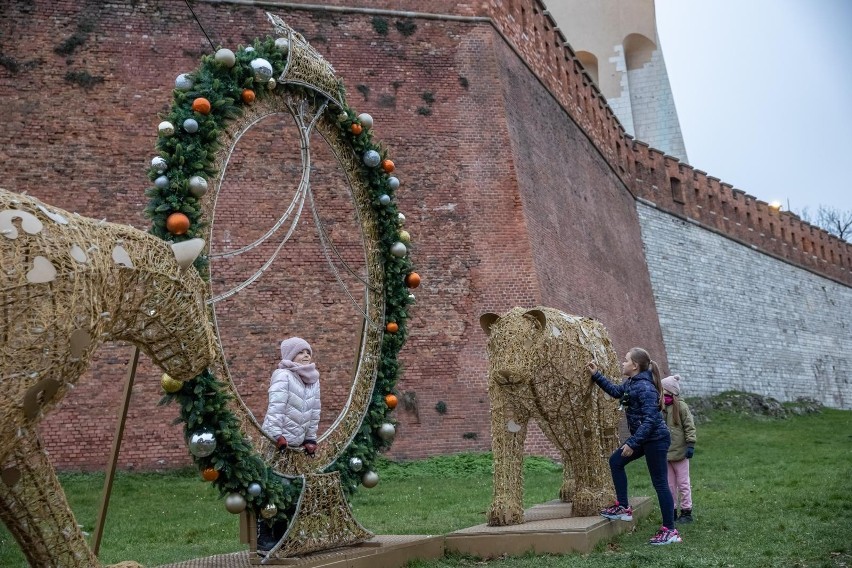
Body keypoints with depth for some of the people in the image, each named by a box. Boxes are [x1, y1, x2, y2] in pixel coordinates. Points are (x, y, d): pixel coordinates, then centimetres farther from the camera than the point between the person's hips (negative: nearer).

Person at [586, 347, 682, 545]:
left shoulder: (645, 387, -23)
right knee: (616, 461, 14)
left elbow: (650, 419, -27)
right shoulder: (631, 384, 6)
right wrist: (596, 375, 22)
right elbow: (615, 391, 26)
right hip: (644, 438, 10)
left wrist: (632, 443, -26)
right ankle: (623, 507, 21)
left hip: (656, 439, -10)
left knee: (660, 483, -3)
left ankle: (670, 531, 5)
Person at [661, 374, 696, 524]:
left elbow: (690, 427, -9)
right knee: (669, 485, 12)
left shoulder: (681, 407, -10)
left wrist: (690, 444, -13)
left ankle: (686, 512, 17)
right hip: (664, 454, 5)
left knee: (683, 484, 6)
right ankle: (671, 512, 22)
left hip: (679, 452, -5)